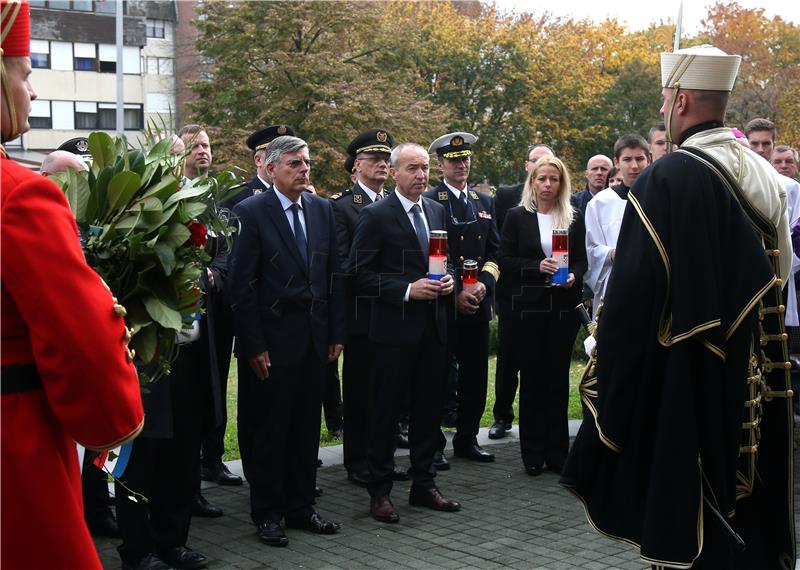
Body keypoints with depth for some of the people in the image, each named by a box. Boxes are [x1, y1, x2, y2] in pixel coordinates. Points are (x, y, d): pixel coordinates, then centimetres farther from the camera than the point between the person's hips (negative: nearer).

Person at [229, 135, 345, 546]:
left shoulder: (322, 209, 8)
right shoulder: (251, 212, -8)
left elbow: (333, 275, 10)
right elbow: (242, 285, -10)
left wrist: (336, 333, 6)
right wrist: (253, 345, -13)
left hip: (315, 338, 5)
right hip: (273, 340, -5)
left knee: (306, 429, 13)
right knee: (268, 431, 6)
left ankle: (301, 507, 25)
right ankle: (267, 514, 18)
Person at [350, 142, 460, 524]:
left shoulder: (436, 211, 11)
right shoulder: (376, 216, -8)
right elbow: (360, 274, -12)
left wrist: (448, 280, 0)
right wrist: (407, 290, -19)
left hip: (433, 327, 6)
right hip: (395, 328, -6)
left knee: (429, 407, 12)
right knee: (386, 410, 2)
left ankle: (424, 484, 24)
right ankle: (379, 491, 11)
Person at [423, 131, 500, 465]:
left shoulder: (485, 202, 16)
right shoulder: (429, 202, -3)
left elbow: (494, 252, 13)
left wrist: (483, 284, -5)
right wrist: (455, 294, -12)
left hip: (478, 302, 5)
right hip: (442, 304, -5)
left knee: (475, 376, 8)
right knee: (438, 375, 0)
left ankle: (467, 440, 20)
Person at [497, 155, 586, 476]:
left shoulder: (574, 218, 8)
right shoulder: (517, 217, 2)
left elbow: (581, 259, 9)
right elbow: (506, 260, -2)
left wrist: (573, 275, -12)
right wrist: (537, 267, -16)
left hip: (564, 306, 2)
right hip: (528, 306, -2)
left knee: (558, 377, 5)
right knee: (532, 377, 4)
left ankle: (557, 452, 13)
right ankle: (533, 453, 11)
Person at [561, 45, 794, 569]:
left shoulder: (668, 178, -18)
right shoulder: (764, 176, 5)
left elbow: (634, 290, -19)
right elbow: (778, 273, 13)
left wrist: (610, 382, -10)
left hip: (683, 380, -7)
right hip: (752, 376, 8)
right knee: (747, 501, 19)